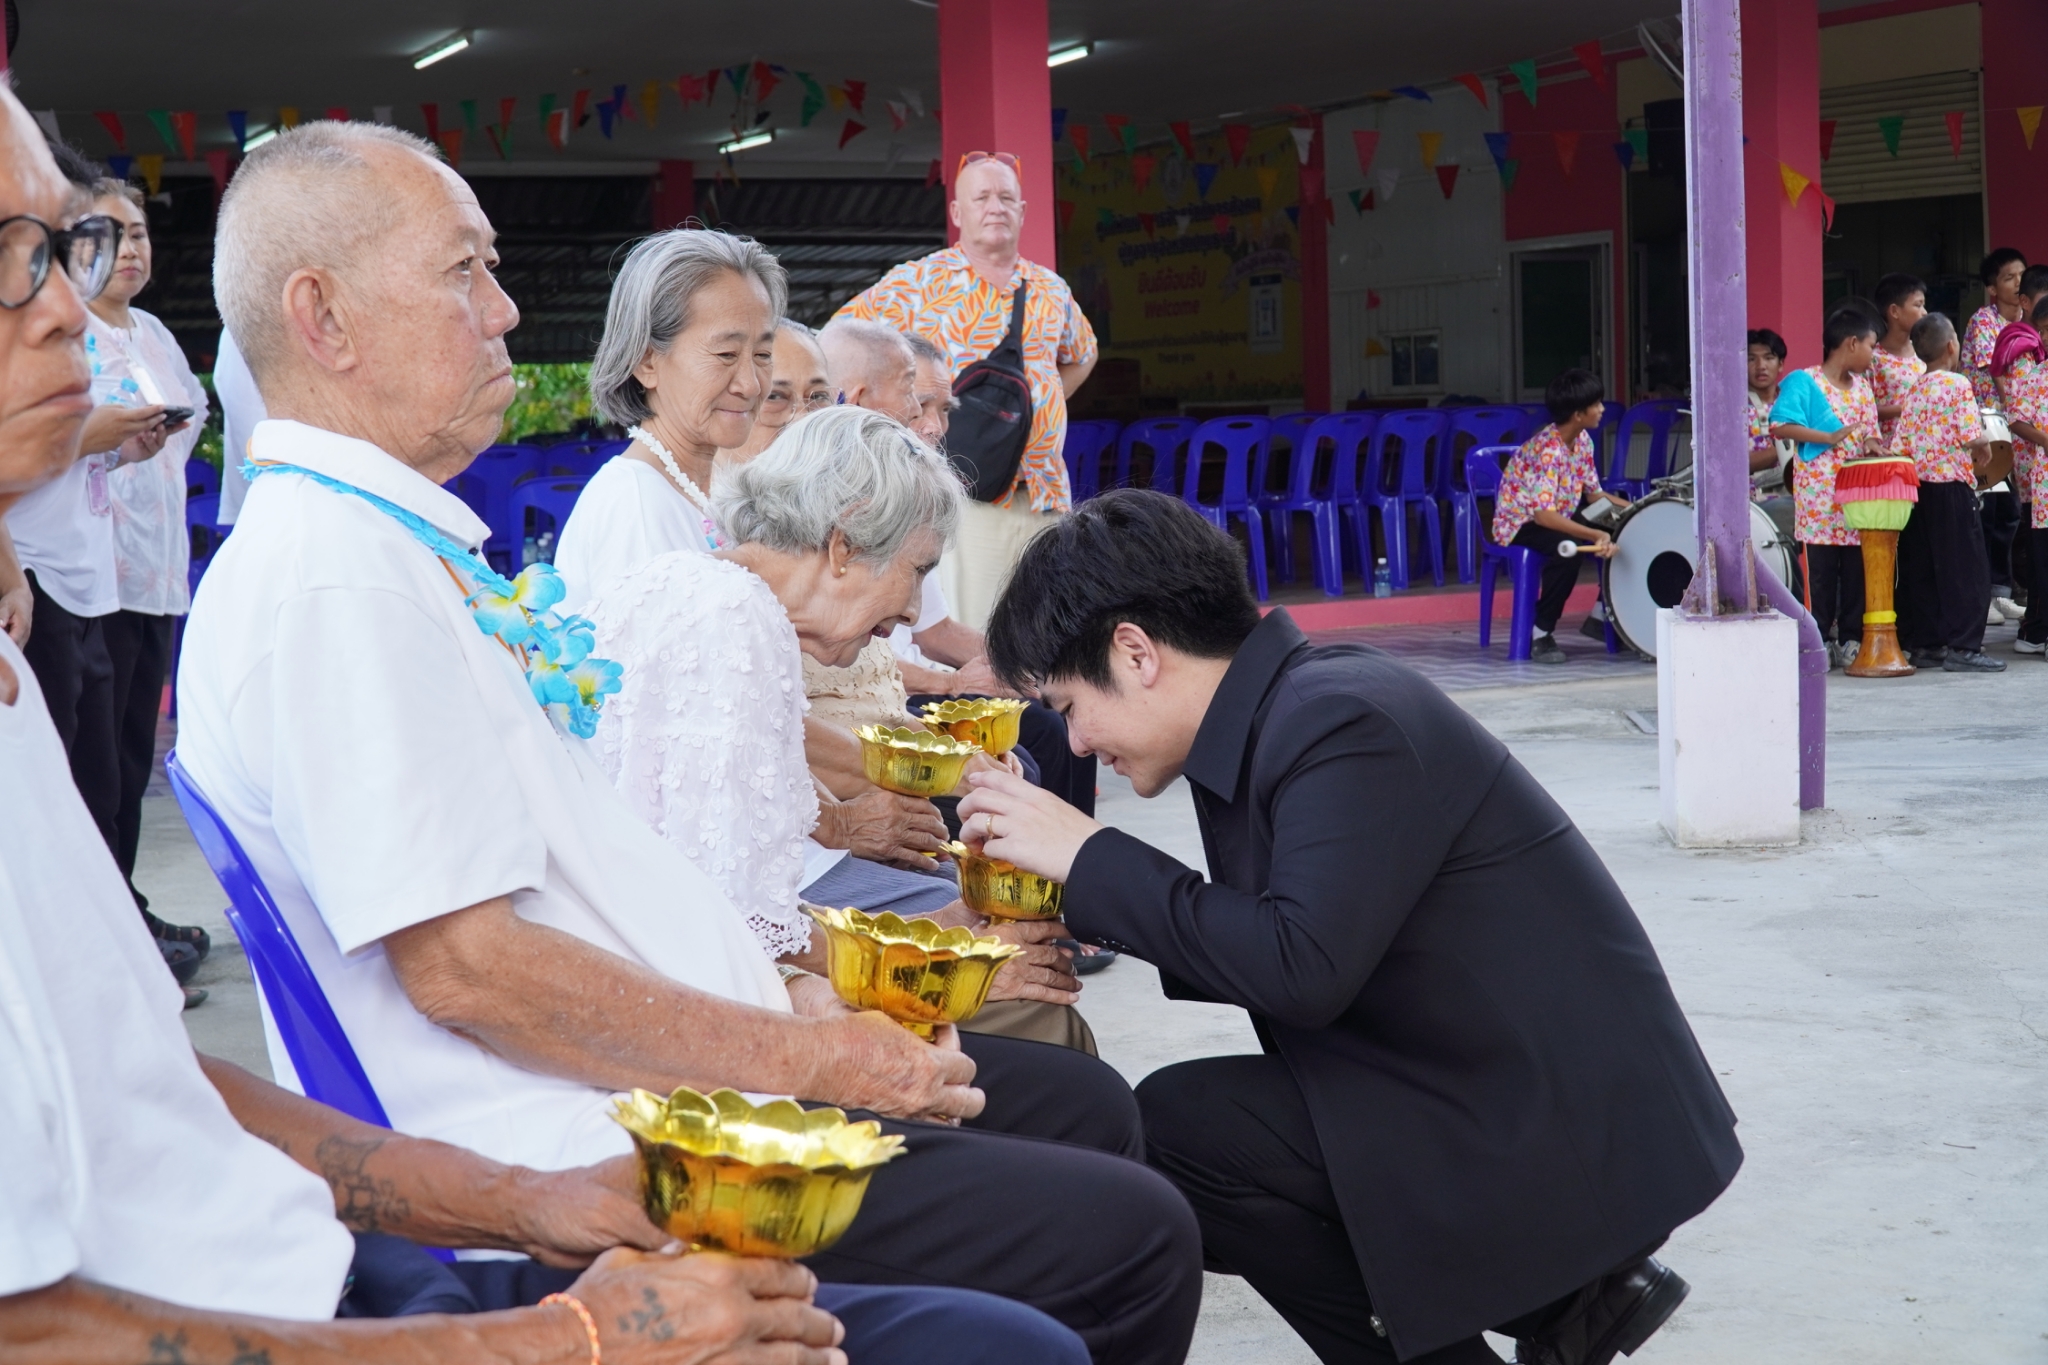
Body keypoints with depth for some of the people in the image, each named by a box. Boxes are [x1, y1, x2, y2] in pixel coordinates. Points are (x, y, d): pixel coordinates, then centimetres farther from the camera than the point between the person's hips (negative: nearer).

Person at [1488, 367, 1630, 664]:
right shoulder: (1547, 450, -28)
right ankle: (1540, 635, -24)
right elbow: (1544, 514, -37)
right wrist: (1595, 536, -45)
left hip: (1559, 516, 9)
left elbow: (1594, 493, 5)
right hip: (1519, 523, -9)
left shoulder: (1582, 440, -1)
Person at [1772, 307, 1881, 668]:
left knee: (1857, 567, 5)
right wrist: (1830, 438, -22)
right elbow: (1781, 426, -16)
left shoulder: (1862, 386, 16)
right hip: (1819, 493, -6)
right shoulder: (1804, 382, -5)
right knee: (1820, 568, -2)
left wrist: (1872, 444, -1)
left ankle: (1852, 639, 12)